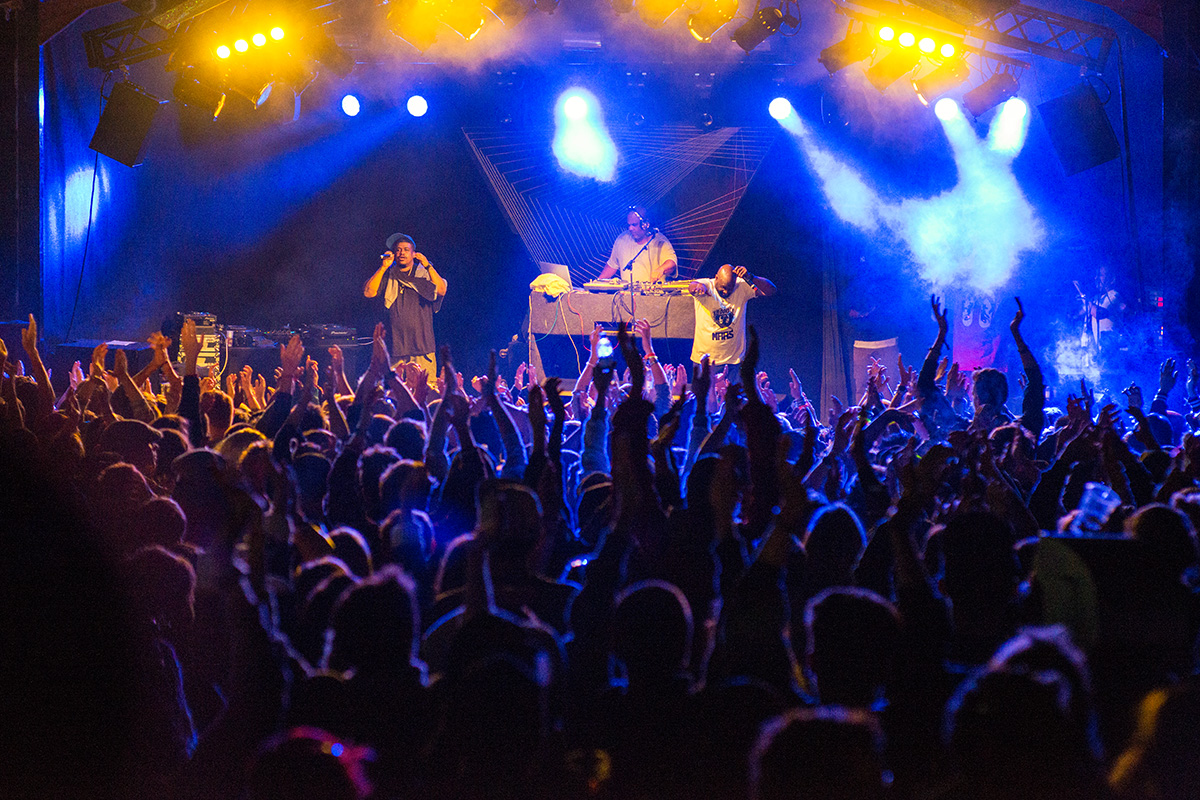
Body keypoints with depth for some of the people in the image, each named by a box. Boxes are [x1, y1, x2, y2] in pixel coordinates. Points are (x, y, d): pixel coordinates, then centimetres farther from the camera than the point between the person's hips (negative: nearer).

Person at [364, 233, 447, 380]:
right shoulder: (387, 275, 11)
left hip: (422, 345, -1)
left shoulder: (424, 273, 8)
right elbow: (368, 292, -2)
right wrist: (383, 267, -5)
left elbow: (441, 290, -7)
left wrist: (427, 266, -11)